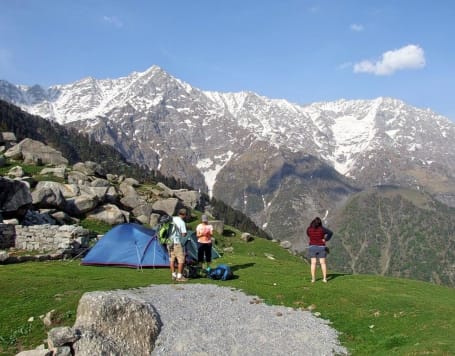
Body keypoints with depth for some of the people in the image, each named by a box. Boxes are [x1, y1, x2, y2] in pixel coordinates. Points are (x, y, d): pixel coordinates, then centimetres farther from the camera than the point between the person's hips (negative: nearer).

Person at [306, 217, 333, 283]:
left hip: (312, 247, 1)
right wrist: (325, 239, -12)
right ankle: (324, 278, 2)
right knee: (323, 263, 4)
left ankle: (313, 279, 2)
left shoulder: (309, 229, -5)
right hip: (321, 247, -1)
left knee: (313, 263, 3)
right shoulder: (322, 229, -10)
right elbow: (330, 233, -21)